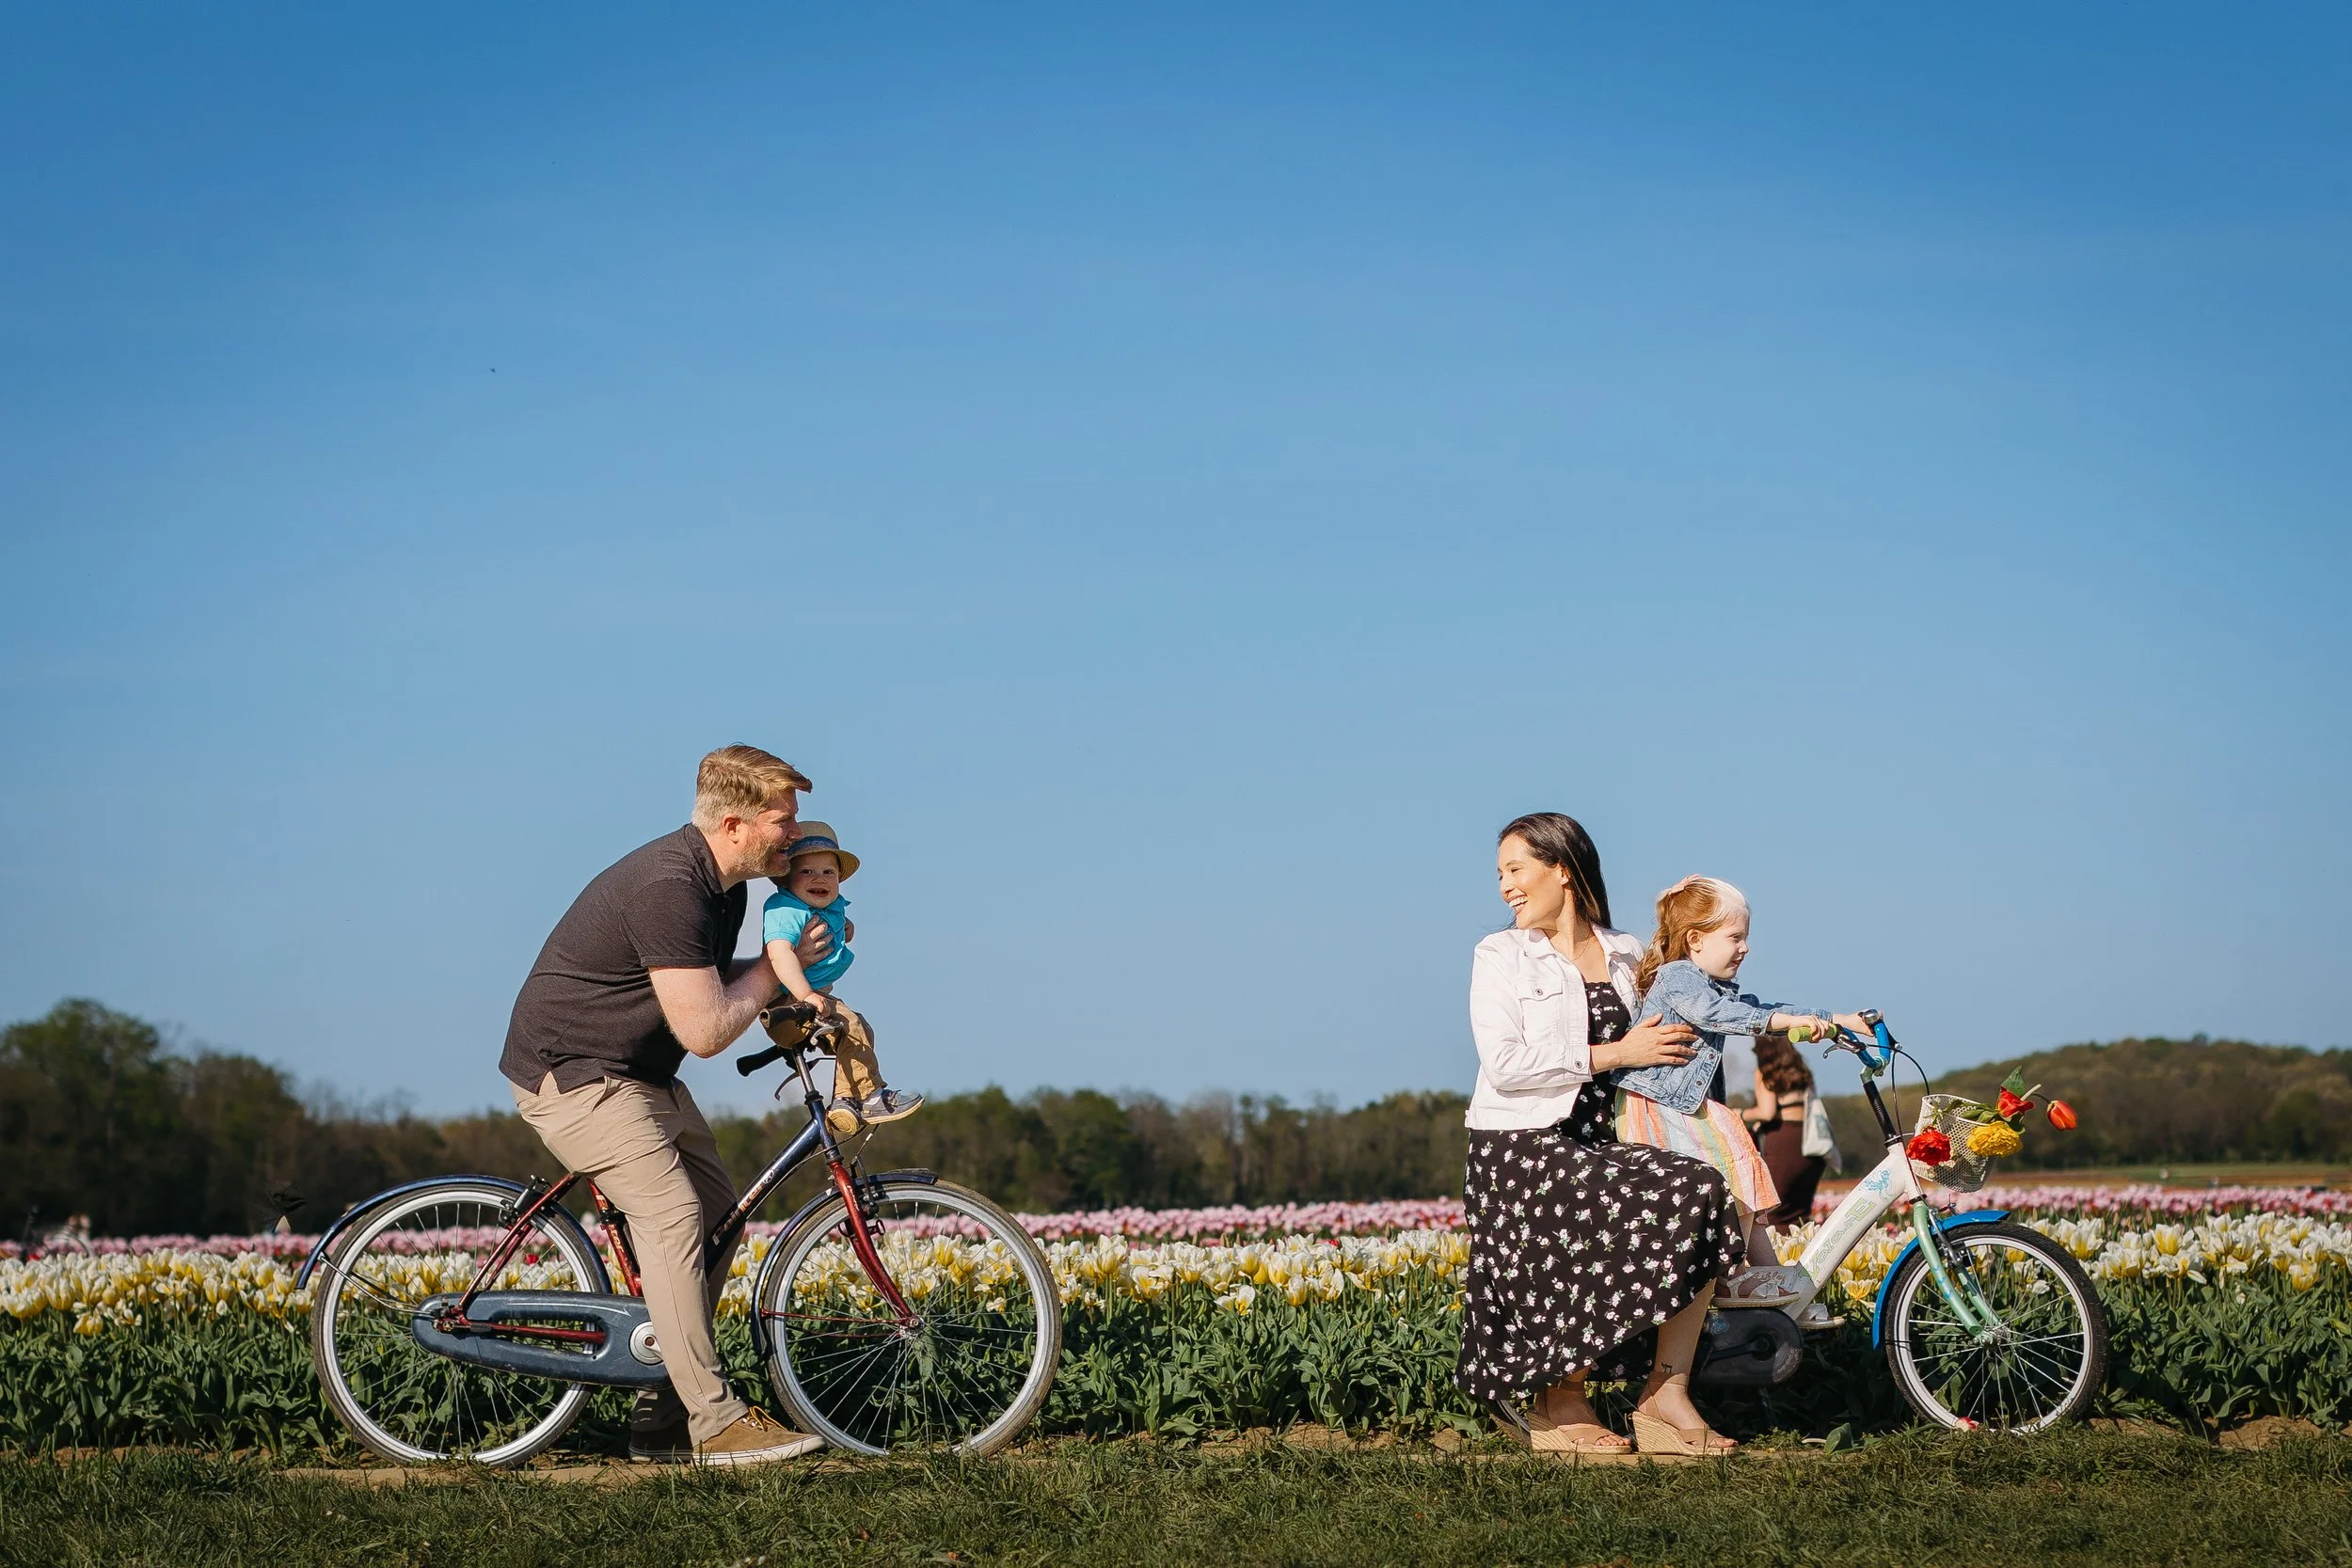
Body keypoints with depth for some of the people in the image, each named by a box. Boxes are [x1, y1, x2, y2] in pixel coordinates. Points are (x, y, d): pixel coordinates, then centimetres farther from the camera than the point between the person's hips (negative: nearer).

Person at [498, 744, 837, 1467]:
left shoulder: (721, 887, 5)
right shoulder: (667, 888, -27)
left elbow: (715, 985, 21)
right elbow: (705, 1031, -27)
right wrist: (777, 966, -12)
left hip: (638, 1075, 10)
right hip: (573, 1072, -10)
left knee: (716, 1211, 5)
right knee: (671, 1212, -20)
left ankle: (664, 1413, 9)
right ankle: (713, 1422, -20)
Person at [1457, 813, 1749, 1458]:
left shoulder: (1625, 955, 15)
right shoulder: (1502, 957, 1)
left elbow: (1645, 1043, 29)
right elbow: (1504, 1064, -12)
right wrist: (1611, 1055, -15)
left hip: (1597, 1142, 5)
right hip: (1520, 1148, -5)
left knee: (1700, 1191, -22)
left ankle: (1666, 1394, -18)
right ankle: (1559, 1405, -9)